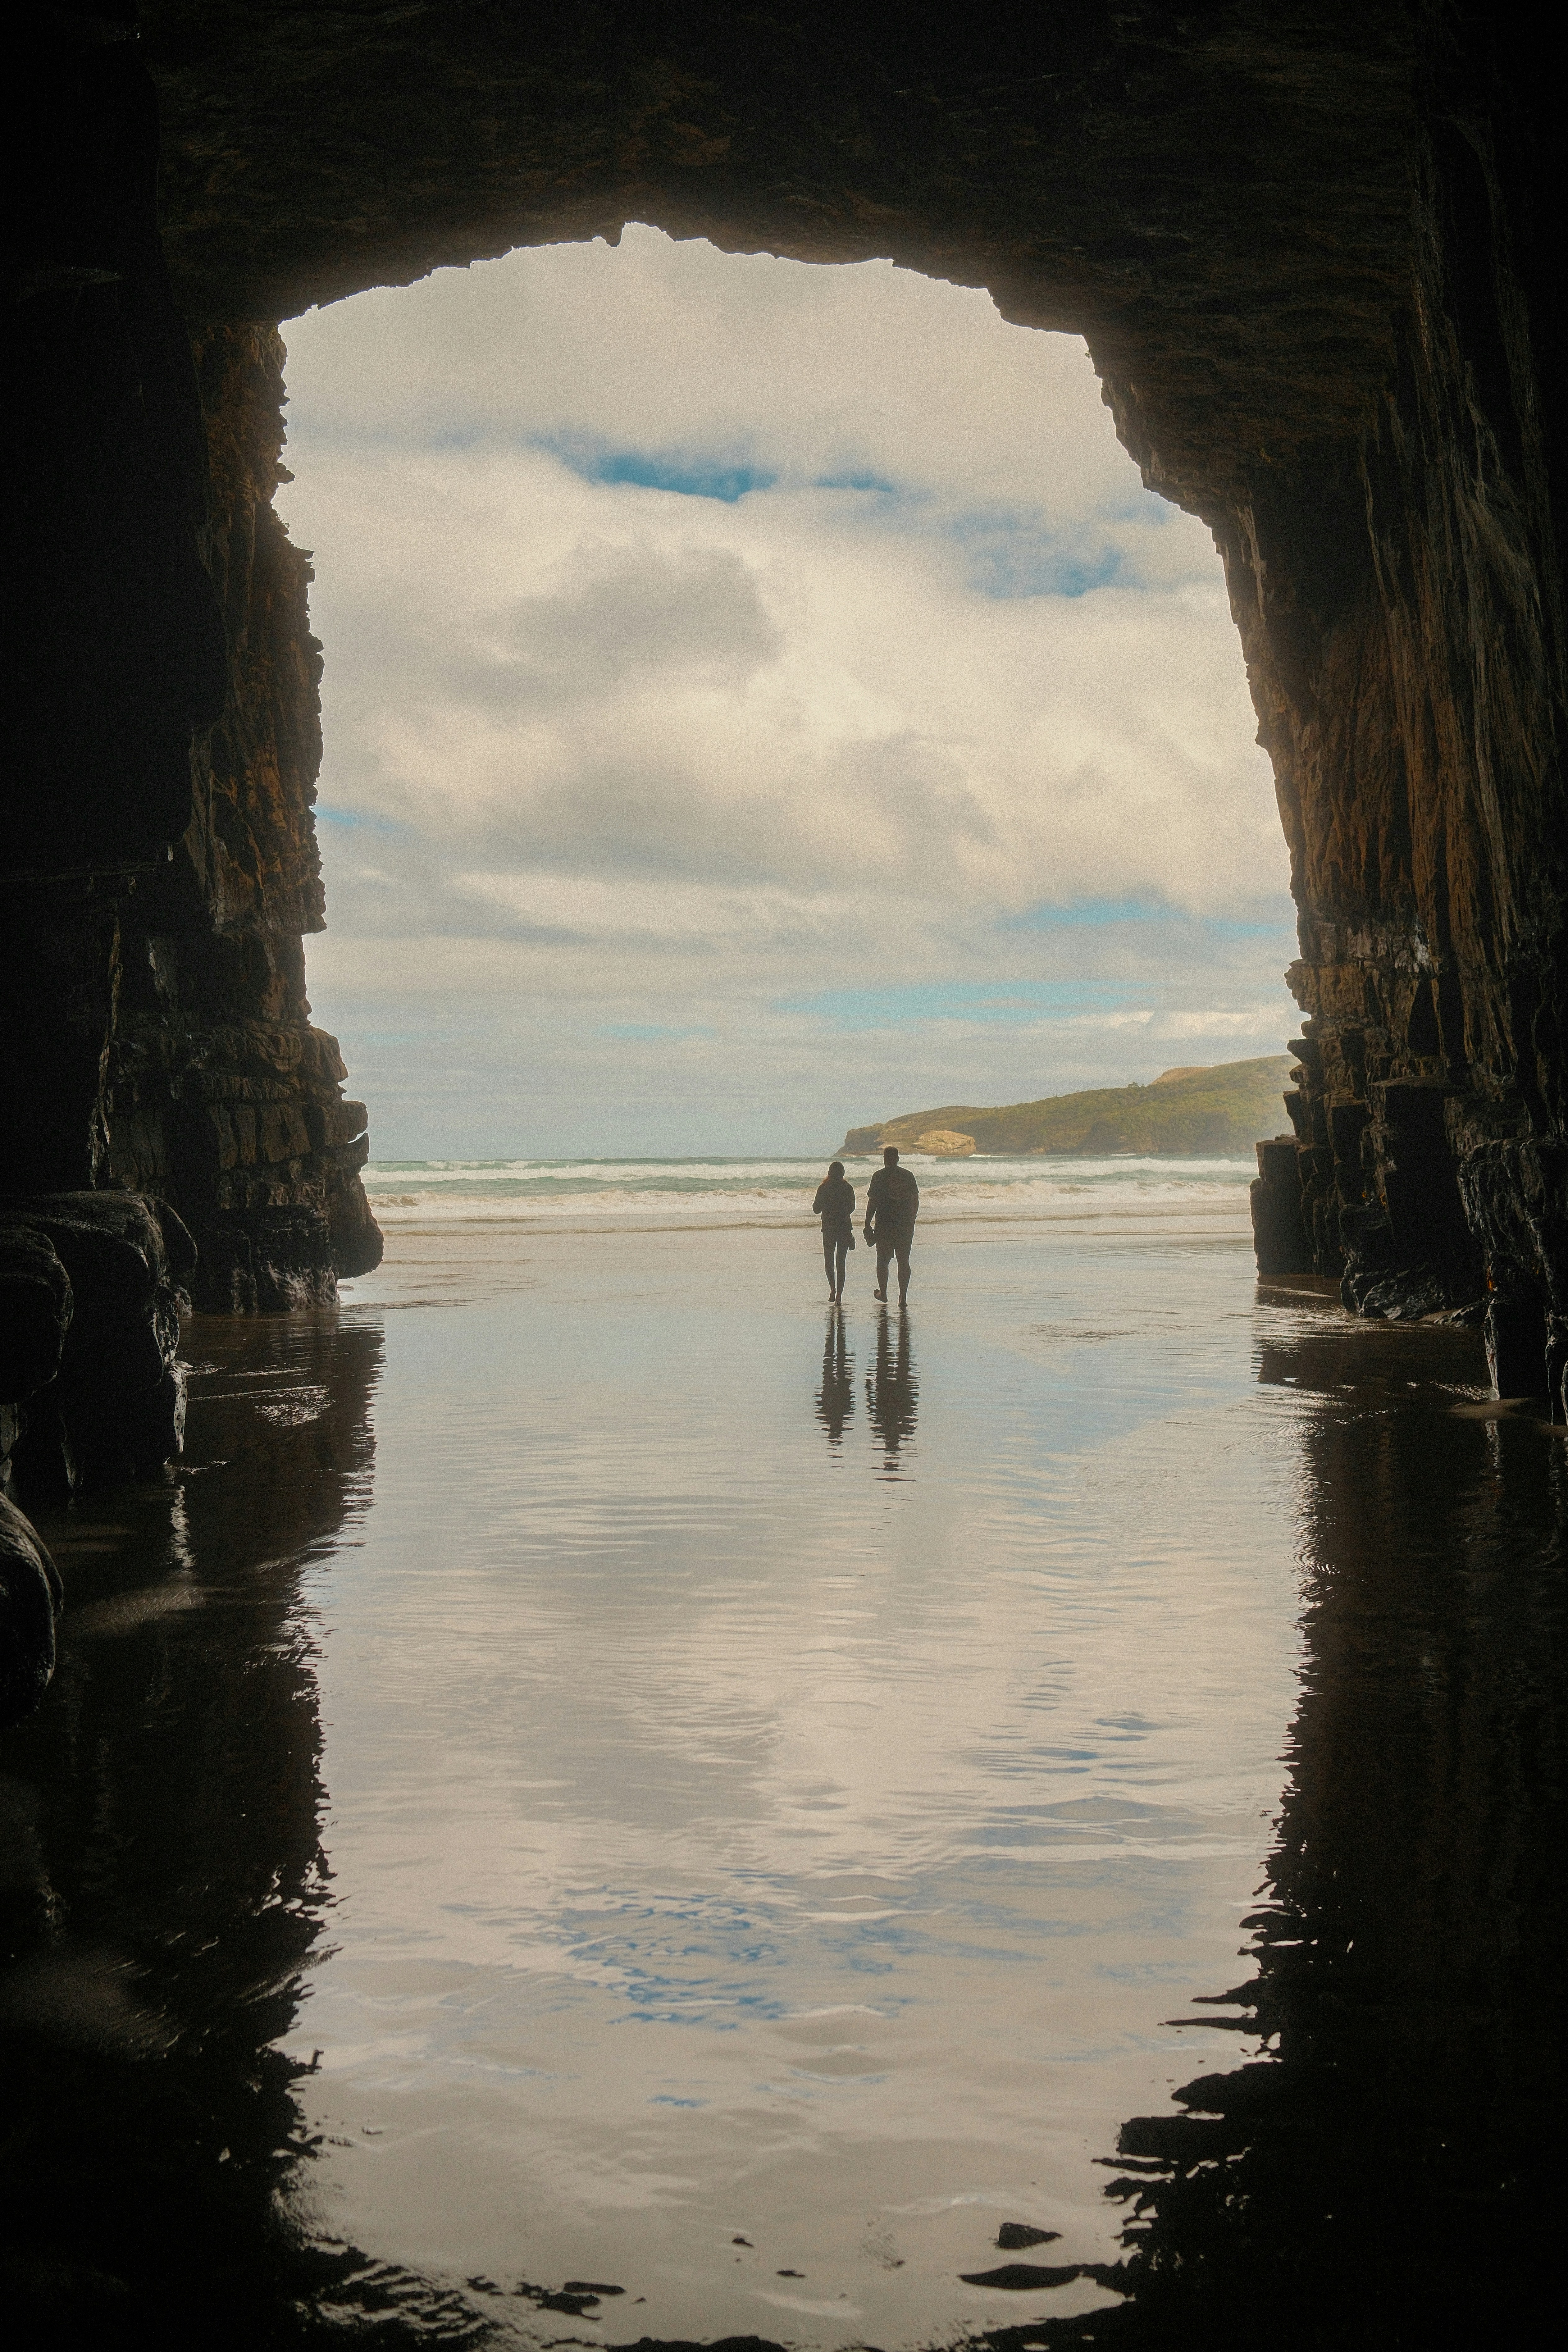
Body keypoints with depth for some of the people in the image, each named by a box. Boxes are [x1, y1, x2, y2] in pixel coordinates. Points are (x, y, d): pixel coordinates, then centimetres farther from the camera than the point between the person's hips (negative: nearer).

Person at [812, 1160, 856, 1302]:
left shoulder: (823, 1188, -6)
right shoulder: (848, 1189, -2)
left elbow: (816, 1209, -3)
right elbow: (851, 1209, 4)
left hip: (829, 1229, -1)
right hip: (845, 1229, 1)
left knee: (829, 1262, 12)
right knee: (840, 1263, 6)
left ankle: (833, 1288, -10)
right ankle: (839, 1295, -2)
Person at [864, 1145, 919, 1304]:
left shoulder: (879, 1176, -6)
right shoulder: (908, 1175, 4)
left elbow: (873, 1202, -8)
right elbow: (916, 1200, 9)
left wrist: (868, 1225, -3)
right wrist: (912, 1221, 22)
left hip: (884, 1225, -3)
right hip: (906, 1225, 3)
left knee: (883, 1260, 13)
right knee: (904, 1261, 5)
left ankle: (883, 1293, 20)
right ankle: (903, 1297, 0)